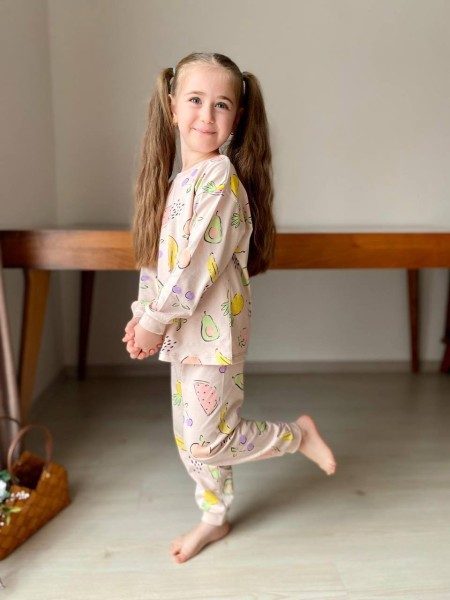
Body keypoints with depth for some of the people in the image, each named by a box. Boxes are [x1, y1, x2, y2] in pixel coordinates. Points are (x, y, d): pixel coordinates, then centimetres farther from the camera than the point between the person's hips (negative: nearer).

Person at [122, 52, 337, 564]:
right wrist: (142, 313, 4)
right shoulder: (178, 180, 10)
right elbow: (156, 256, 13)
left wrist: (153, 323, -14)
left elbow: (197, 266, -22)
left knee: (208, 441, 1)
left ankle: (299, 434, 22)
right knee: (190, 438, 17)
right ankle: (214, 517, 38)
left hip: (212, 333, -8)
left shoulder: (219, 177, -17)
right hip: (184, 332, 8)